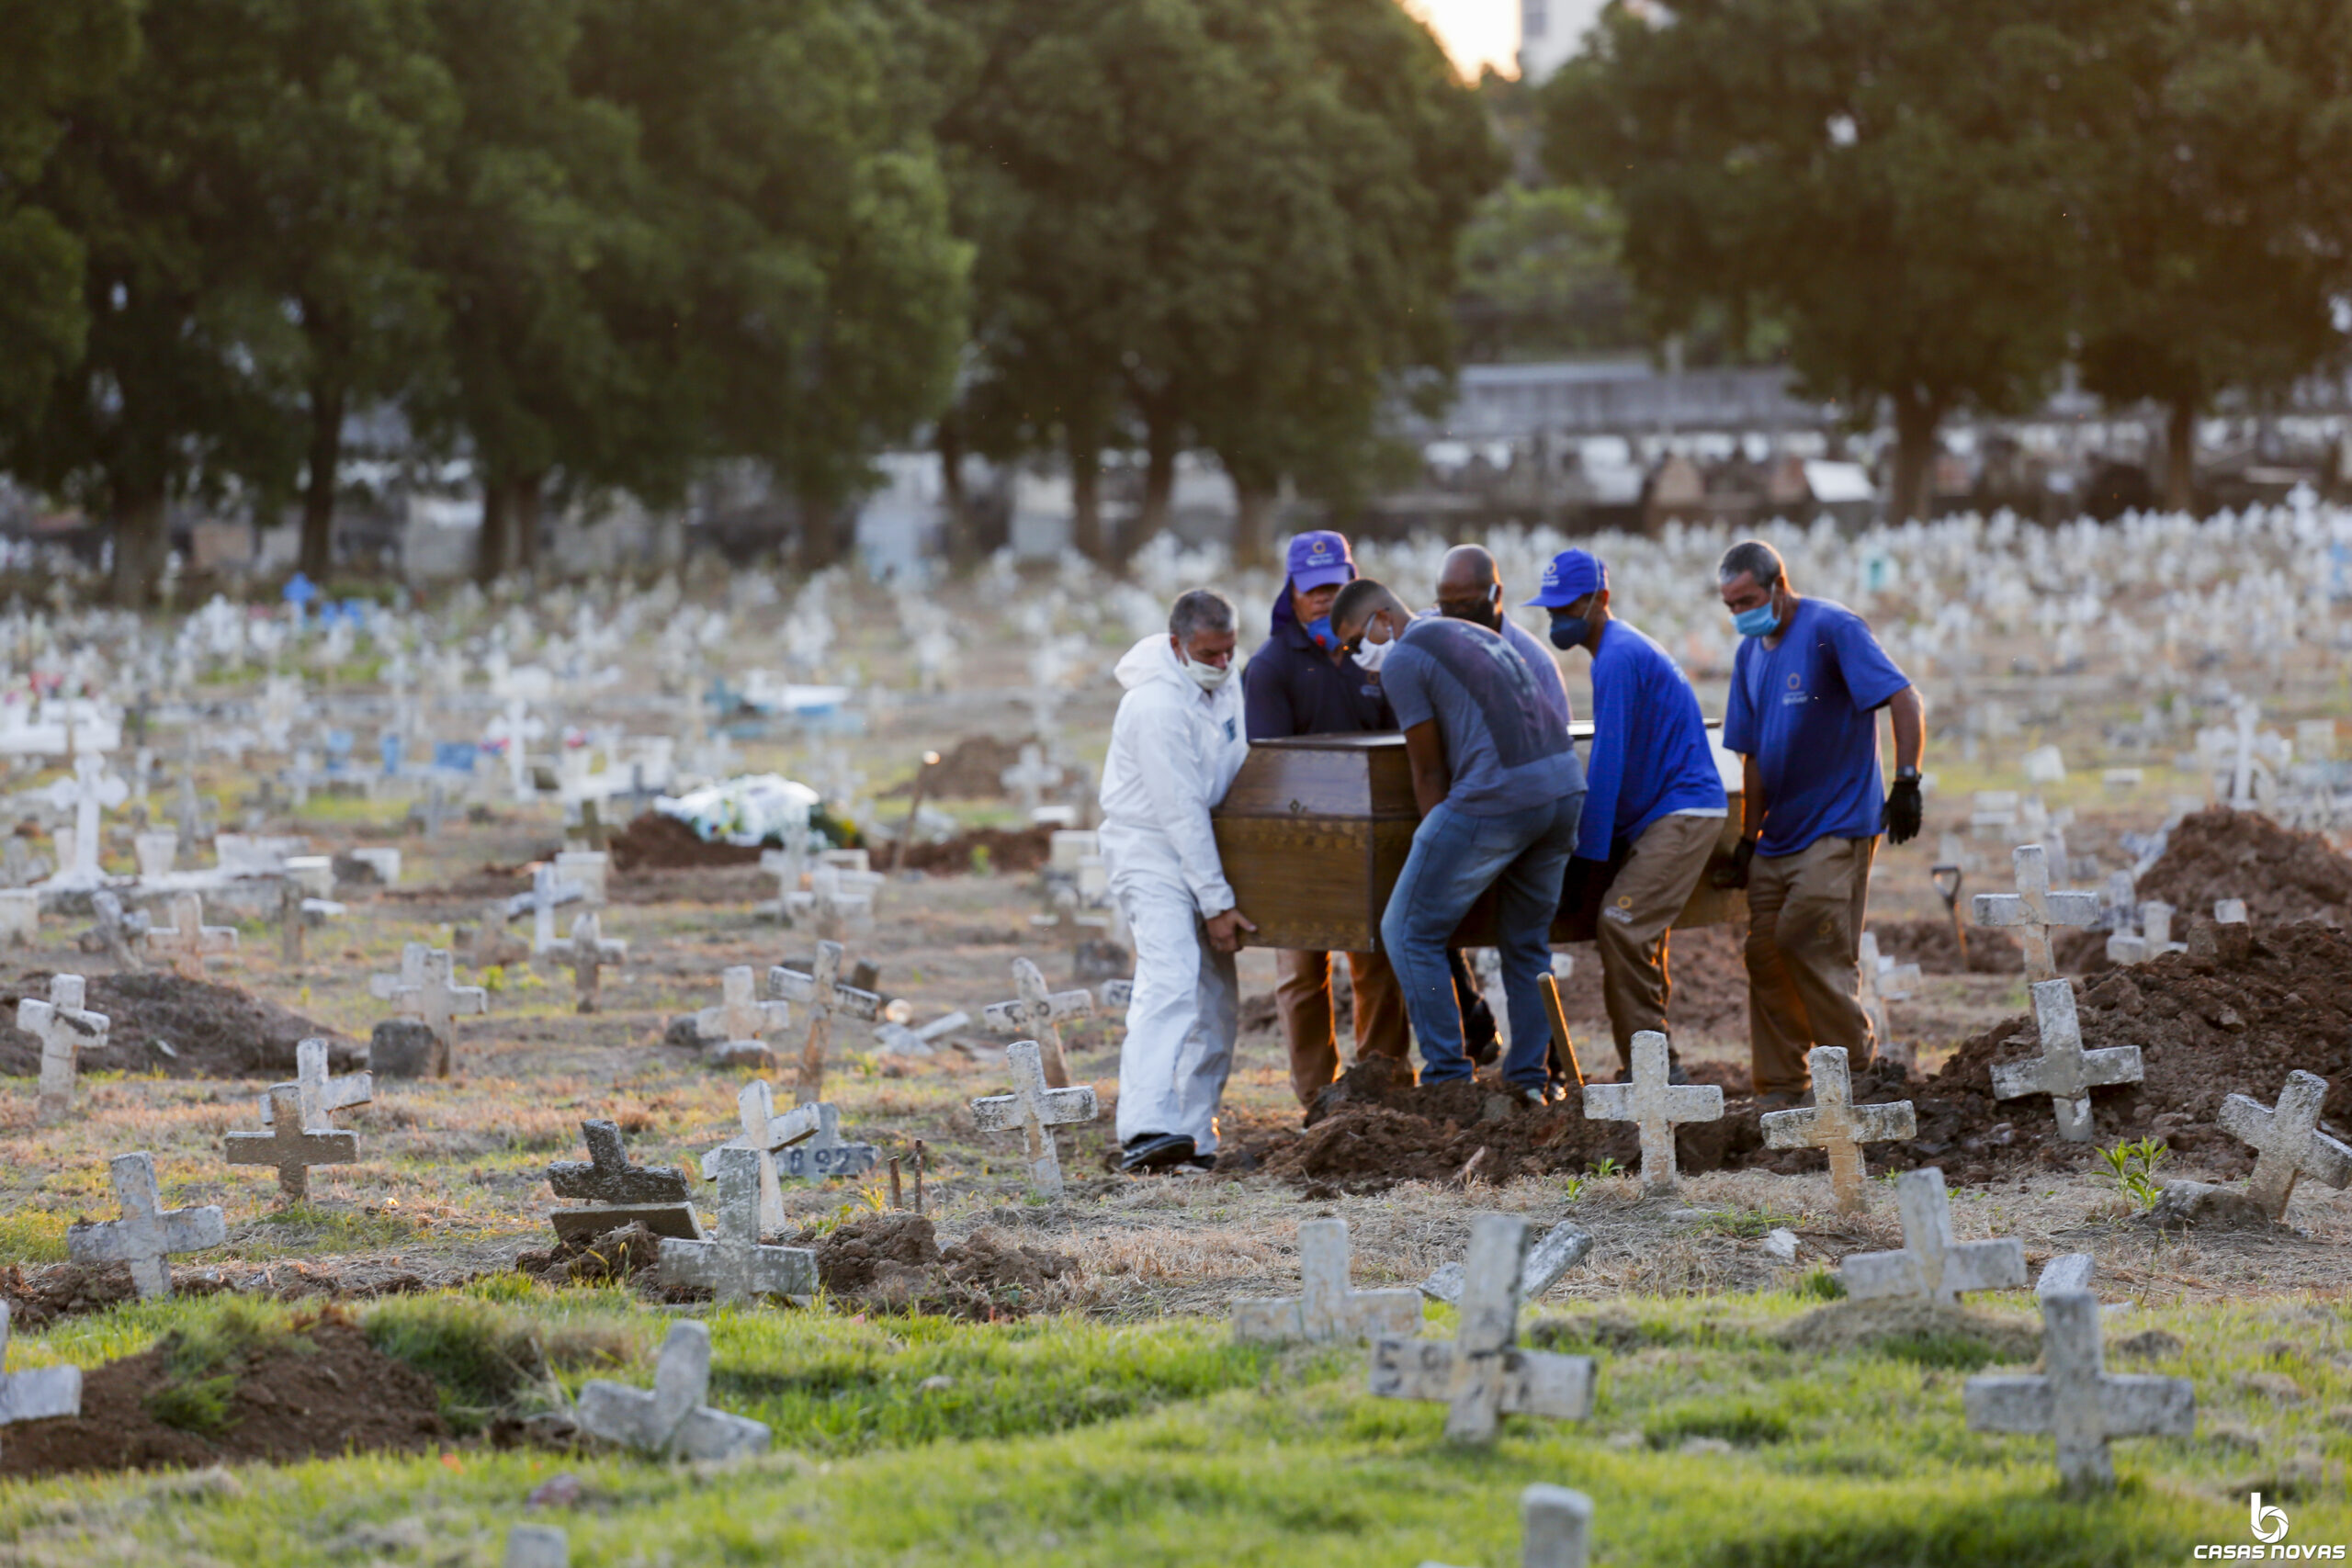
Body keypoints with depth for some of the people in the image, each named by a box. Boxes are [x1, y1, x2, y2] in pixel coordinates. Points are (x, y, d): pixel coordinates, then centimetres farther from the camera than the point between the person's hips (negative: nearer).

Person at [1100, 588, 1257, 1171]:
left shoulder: (1224, 683, 6)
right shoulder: (1158, 706, -22)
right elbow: (1181, 813, -22)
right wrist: (1217, 904, -20)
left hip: (1200, 853, 9)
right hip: (1150, 854, -9)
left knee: (1217, 1002, 8)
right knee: (1170, 984, -25)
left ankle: (1193, 1136, 13)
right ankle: (1144, 1132, -38)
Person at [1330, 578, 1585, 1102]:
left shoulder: (1402, 660, -1)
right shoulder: (1474, 633, 25)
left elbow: (1429, 773, 1)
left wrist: (1437, 841, 11)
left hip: (1496, 798, -8)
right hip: (1565, 784, 8)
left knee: (1410, 933, 3)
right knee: (1526, 941, 20)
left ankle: (1447, 1080, 1)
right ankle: (1530, 1082, 19)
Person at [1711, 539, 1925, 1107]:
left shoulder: (1831, 628, -12)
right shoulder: (1752, 654, 12)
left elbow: (1905, 701, -17)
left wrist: (1906, 784, -25)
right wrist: (1748, 842, 13)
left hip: (1836, 825, -8)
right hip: (1780, 836, 8)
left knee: (1809, 945, -16)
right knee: (1765, 955, 5)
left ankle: (1858, 1075, -6)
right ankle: (1779, 1092, 12)